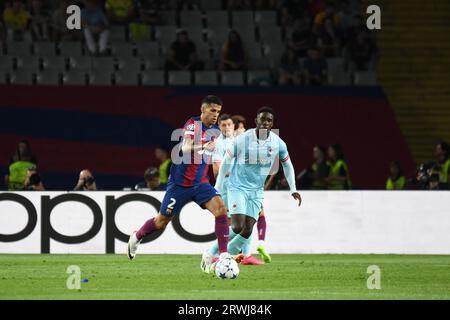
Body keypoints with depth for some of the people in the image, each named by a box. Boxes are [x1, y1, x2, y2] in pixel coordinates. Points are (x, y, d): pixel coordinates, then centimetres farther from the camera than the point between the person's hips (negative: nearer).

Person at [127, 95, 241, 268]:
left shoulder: (215, 131, 6)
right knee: (162, 221, 9)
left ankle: (223, 254, -20)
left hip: (200, 183, 5)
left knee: (220, 209, -20)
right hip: (180, 183, -5)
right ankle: (136, 237, 38)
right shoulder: (193, 124, -16)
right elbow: (186, 148, -34)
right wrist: (204, 146, -49)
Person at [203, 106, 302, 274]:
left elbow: (287, 165, 12)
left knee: (247, 231, -5)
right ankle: (211, 253, 1)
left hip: (256, 191, 4)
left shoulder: (278, 143, -5)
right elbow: (226, 161, -2)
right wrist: (218, 187, 1)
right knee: (237, 227, -18)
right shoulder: (242, 139, -15)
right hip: (237, 187, -4)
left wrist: (293, 189, 6)